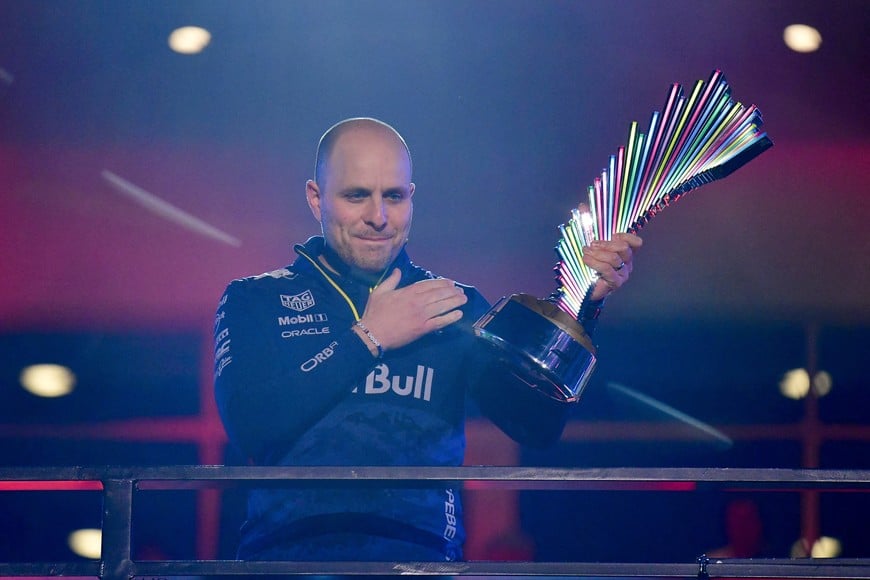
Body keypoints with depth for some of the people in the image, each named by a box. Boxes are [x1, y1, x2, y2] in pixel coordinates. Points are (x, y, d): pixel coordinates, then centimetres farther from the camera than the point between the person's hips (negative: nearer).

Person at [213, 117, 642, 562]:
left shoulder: (454, 305, 19)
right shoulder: (255, 300, 14)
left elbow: (536, 424, 11)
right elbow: (249, 428, -2)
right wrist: (368, 338, 0)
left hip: (420, 552, 1)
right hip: (289, 548, -1)